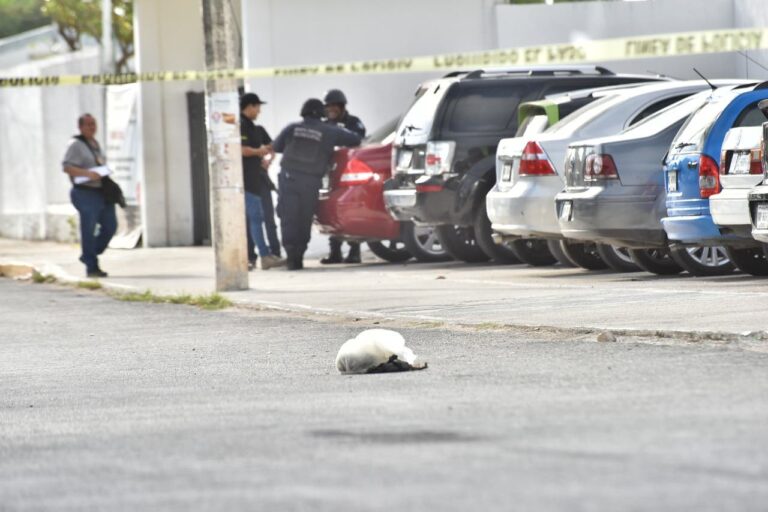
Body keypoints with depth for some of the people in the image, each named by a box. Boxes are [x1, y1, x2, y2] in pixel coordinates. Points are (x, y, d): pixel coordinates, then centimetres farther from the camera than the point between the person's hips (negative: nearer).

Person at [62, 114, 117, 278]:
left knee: (110, 225, 6)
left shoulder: (95, 144, 19)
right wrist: (88, 174, -24)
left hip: (102, 191, 8)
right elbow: (66, 166, -15)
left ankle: (88, 256, 22)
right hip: (86, 192, -8)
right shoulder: (76, 144, -7)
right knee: (89, 230, -6)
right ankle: (91, 267, -2)